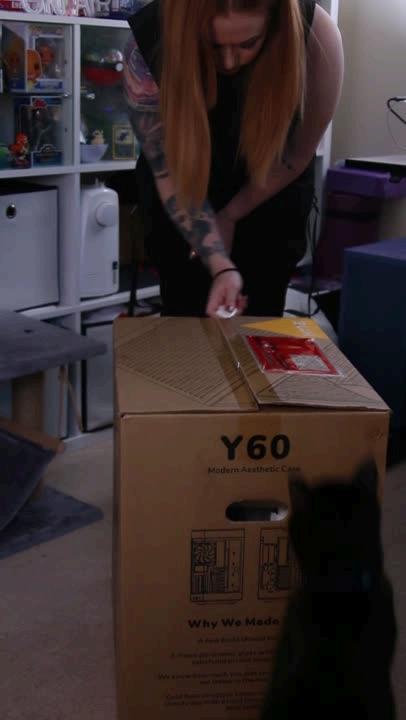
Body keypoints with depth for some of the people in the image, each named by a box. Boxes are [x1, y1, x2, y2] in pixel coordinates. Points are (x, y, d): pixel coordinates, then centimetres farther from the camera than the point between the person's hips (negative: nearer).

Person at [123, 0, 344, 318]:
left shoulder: (315, 34, -30)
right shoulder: (149, 41, -31)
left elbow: (297, 155, -14)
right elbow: (169, 171, -24)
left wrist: (230, 215, -7)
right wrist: (219, 265, -32)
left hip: (271, 194, 1)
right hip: (180, 198, 0)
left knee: (259, 317, 4)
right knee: (185, 316, 2)